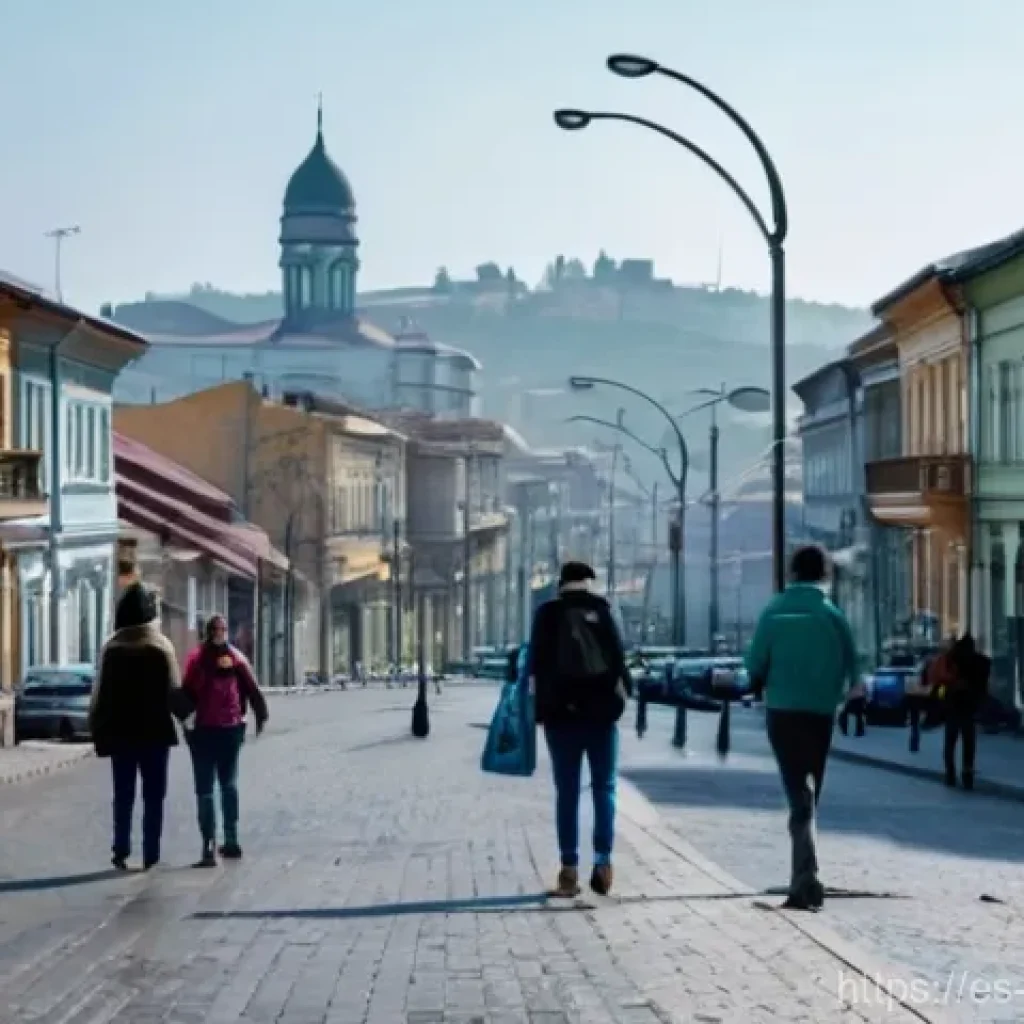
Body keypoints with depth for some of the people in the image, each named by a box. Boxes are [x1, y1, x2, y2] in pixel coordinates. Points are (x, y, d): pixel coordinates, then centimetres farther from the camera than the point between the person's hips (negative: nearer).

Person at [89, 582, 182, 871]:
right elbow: (173, 691, -8)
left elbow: (101, 692, -2)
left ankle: (121, 851, 6)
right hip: (154, 730, -2)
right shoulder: (161, 646, -9)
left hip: (120, 731, 2)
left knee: (123, 794, 11)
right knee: (153, 794, 6)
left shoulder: (111, 648, -3)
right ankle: (151, 854, 4)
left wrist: (98, 729, 5)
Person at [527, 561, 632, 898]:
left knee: (566, 792, 4)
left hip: (560, 712, 1)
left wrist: (539, 704, 6)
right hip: (600, 710, -1)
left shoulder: (547, 614, 3)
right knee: (604, 787, 8)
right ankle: (603, 860, -4)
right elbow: (618, 656, -4)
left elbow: (536, 661, 2)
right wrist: (623, 692, 5)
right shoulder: (602, 611, 0)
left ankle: (569, 870, 0)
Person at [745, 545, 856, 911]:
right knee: (809, 794, 14)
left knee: (798, 795, -2)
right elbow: (850, 670, 1)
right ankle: (802, 878, 20)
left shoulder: (774, 613, -5)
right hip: (820, 714, 1)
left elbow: (755, 666, -4)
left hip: (782, 713, -1)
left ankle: (806, 877, -19)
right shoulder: (833, 616, -3)